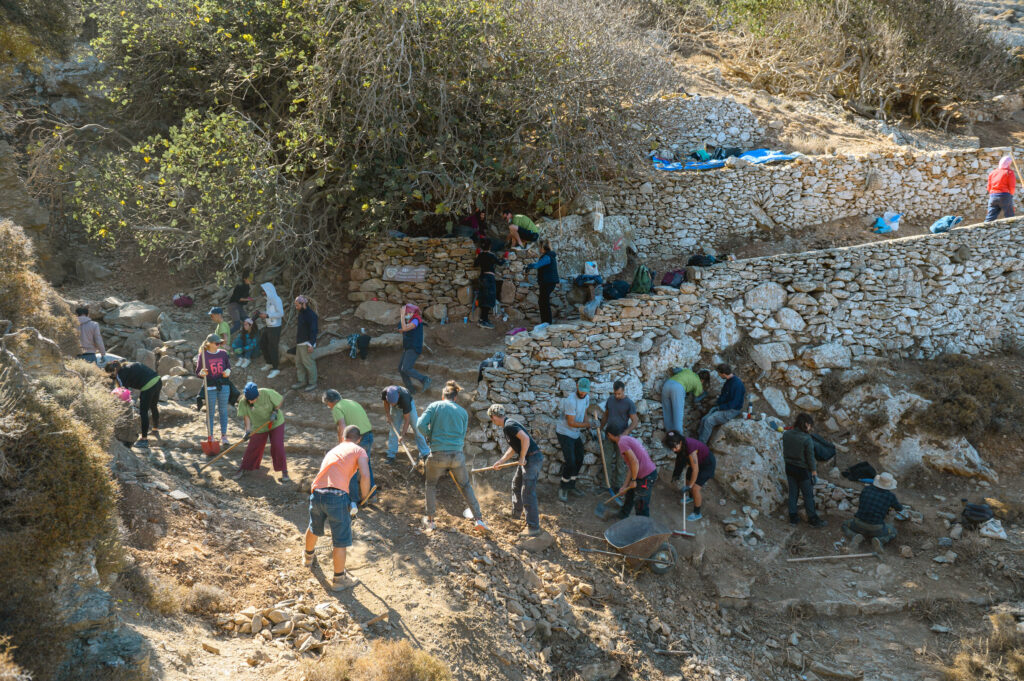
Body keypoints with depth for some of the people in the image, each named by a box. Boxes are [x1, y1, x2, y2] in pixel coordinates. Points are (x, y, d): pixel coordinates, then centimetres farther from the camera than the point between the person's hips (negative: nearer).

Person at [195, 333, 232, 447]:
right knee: (210, 412, 3)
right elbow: (197, 372, 0)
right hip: (210, 387, -2)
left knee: (223, 411, 7)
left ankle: (223, 436, 16)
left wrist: (228, 372, -6)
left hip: (223, 386, 3)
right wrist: (202, 373, -22)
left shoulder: (223, 353, 6)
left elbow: (229, 367, 17)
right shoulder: (203, 355, -3)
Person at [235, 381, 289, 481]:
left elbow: (280, 400, -11)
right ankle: (243, 469, 26)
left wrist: (275, 412, -22)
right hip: (258, 427, 2)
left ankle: (284, 472, 3)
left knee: (277, 447, -11)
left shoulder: (267, 393, -28)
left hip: (276, 423, -2)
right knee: (252, 448, 4)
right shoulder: (243, 401, -20)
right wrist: (248, 429, -22)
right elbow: (246, 415, -11)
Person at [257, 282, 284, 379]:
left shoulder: (276, 299, -17)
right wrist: (263, 313, 3)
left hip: (275, 327, -10)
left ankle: (275, 369, 4)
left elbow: (281, 313, -23)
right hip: (268, 327, 10)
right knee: (263, 344, 18)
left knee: (273, 348, -4)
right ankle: (269, 364, 32)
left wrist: (267, 315, -23)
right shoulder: (269, 299, 10)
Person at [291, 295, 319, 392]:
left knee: (307, 362, -4)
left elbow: (313, 330, -20)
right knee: (298, 362, 14)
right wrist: (297, 342, 23)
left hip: (306, 343, -10)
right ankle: (301, 381, 24)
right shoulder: (301, 313, 12)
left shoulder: (311, 315, -18)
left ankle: (312, 383, 5)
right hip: (300, 343, 10)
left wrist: (311, 344, -21)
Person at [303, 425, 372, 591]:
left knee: (314, 528, 33)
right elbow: (365, 476, -9)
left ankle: (308, 557, 58)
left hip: (316, 493, 6)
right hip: (336, 495, -6)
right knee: (341, 540, 8)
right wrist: (364, 496, 7)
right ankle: (339, 579, 18)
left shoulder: (333, 449, 28)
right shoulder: (359, 451, 9)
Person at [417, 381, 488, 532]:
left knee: (431, 485, 23)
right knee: (466, 486, 20)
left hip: (438, 455, -2)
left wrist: (431, 437, 6)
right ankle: (478, 519, 15)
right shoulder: (463, 412, 10)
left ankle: (430, 520, 24)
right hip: (457, 455, 2)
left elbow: (421, 425, -9)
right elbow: (462, 436, 12)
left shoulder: (435, 406, 2)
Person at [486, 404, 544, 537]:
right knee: (516, 484, 27)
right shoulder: (507, 426, 17)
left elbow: (525, 438, -29)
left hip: (532, 458, -11)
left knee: (527, 493, -10)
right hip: (527, 459, 11)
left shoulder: (509, 426, -16)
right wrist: (500, 461, 28)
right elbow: (513, 448, 28)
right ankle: (516, 514, 44)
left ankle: (533, 527, -9)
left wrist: (522, 458, -19)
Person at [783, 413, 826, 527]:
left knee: (793, 493, 18)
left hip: (789, 467, 5)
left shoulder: (786, 435, -9)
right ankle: (813, 519, 23)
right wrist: (814, 473, -6)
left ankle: (793, 518, 26)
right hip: (803, 470, -5)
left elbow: (785, 453, 3)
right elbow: (810, 458, -16)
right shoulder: (807, 439, -25)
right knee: (808, 495, 10)